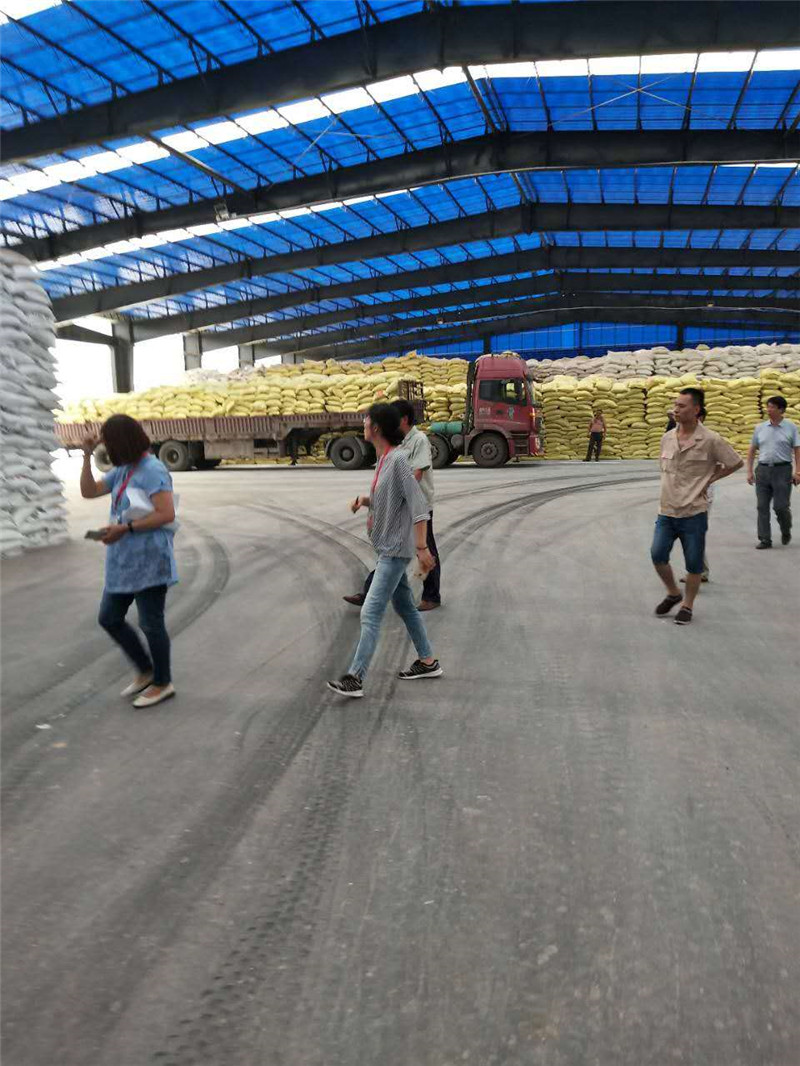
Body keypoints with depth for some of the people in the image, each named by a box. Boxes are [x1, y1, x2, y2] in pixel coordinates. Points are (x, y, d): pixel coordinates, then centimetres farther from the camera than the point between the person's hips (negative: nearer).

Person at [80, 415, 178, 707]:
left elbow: (167, 514, -24)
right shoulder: (122, 470, 11)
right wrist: (87, 456, 4)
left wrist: (125, 528, -25)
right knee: (109, 618, 14)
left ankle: (163, 683, 21)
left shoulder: (152, 470, -17)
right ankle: (145, 670, 29)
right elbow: (88, 492, 14)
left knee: (150, 624, 3)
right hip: (123, 562, 9)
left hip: (148, 562, -9)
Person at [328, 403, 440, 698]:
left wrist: (422, 548, -24)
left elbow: (418, 505, -22)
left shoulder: (397, 459, -19)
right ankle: (428, 662, 32)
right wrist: (366, 500, 0)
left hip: (395, 550, -10)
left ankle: (355, 678, -6)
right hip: (388, 548, 10)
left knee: (371, 613, -10)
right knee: (404, 605, 19)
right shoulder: (383, 458, 8)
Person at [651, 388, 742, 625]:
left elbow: (736, 463, 3)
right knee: (658, 555, -4)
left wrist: (709, 479, 1)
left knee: (694, 564, 4)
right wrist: (667, 492, 12)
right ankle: (673, 593, 22)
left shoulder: (710, 440, -9)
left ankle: (687, 606, 23)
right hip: (666, 511, 4)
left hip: (694, 513, -4)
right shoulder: (667, 438, 5)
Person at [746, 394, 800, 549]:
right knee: (762, 506, 1)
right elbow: (752, 450, 13)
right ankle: (765, 539, 8)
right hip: (763, 469, 3)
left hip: (782, 470, -3)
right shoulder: (760, 427, 8)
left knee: (781, 506, -4)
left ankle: (786, 532, 25)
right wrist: (749, 471, 6)